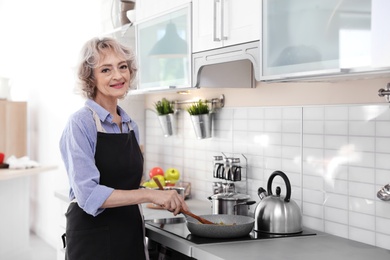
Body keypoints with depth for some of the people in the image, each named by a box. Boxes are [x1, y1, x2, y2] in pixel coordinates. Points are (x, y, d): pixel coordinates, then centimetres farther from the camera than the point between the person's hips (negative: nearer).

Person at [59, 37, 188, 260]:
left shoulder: (131, 126, 7)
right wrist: (149, 194, -28)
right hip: (93, 239, -6)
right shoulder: (81, 123, -13)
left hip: (131, 235, 6)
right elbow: (89, 195, -23)